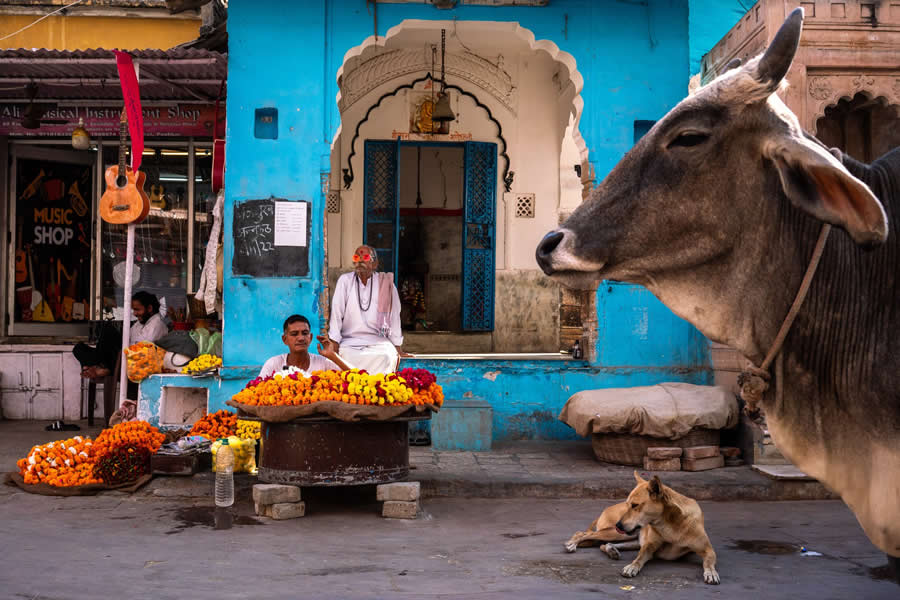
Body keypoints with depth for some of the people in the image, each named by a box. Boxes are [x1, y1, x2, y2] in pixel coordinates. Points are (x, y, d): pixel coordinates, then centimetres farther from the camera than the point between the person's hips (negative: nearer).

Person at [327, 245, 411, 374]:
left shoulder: (385, 282, 0)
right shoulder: (345, 280, -1)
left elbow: (393, 315, 3)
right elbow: (336, 314, -4)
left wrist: (397, 348, 3)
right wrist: (334, 346, -11)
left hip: (377, 340, 1)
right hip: (349, 341, -1)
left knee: (389, 356, -28)